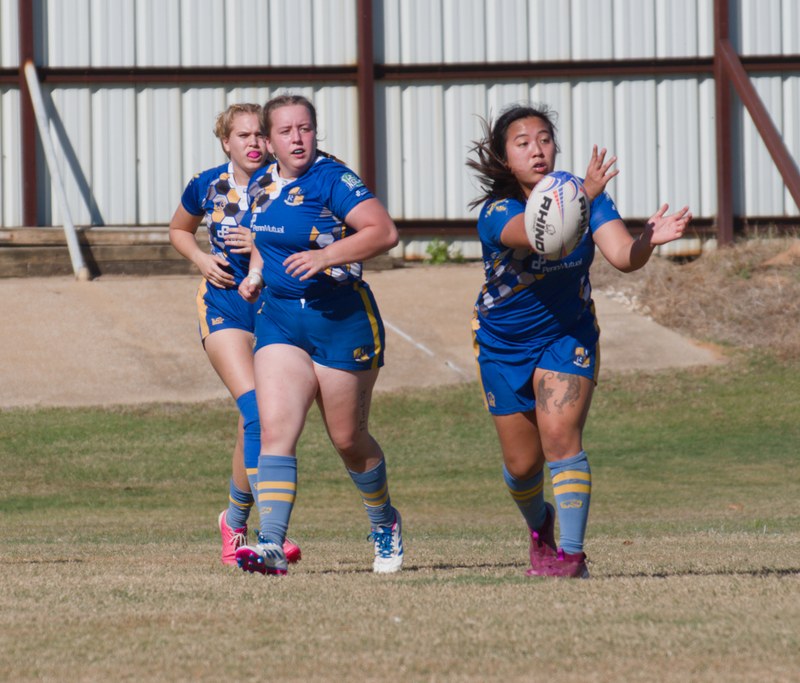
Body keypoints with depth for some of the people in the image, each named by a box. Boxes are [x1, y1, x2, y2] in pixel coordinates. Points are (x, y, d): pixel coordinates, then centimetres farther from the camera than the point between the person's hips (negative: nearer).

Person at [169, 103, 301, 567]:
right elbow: (179, 230, 19)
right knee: (257, 411, -20)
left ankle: (236, 518, 29)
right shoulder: (207, 186, -1)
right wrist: (201, 259, -1)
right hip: (225, 306, -1)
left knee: (255, 423, 5)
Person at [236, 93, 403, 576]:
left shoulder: (331, 179, -14)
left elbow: (384, 232, -23)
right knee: (276, 430, -13)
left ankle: (385, 523, 35)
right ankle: (272, 545, -20)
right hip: (280, 319, 5)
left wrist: (325, 255, -31)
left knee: (349, 440, 8)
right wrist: (256, 273, 10)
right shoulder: (263, 184, 8)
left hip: (342, 321, -5)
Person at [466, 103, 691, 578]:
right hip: (504, 345, 0)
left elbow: (622, 255, -26)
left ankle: (571, 553, -18)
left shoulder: (586, 197, -14)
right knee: (523, 462, 9)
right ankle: (540, 526, 42)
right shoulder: (496, 212, -23)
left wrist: (648, 241, -50)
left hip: (567, 336, 0)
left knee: (561, 437, -20)